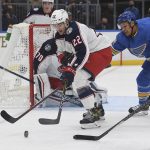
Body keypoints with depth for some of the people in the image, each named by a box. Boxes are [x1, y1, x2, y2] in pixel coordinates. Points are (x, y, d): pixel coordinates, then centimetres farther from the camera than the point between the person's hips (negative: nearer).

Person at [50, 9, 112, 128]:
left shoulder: (75, 30, -27)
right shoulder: (59, 35, 4)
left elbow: (82, 53, -33)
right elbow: (61, 52, 14)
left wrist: (71, 70, -35)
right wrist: (65, 66, -7)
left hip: (102, 51, -11)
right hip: (90, 53, 11)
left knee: (79, 79, -21)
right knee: (80, 79, 19)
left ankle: (93, 114, -22)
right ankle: (98, 109, 31)